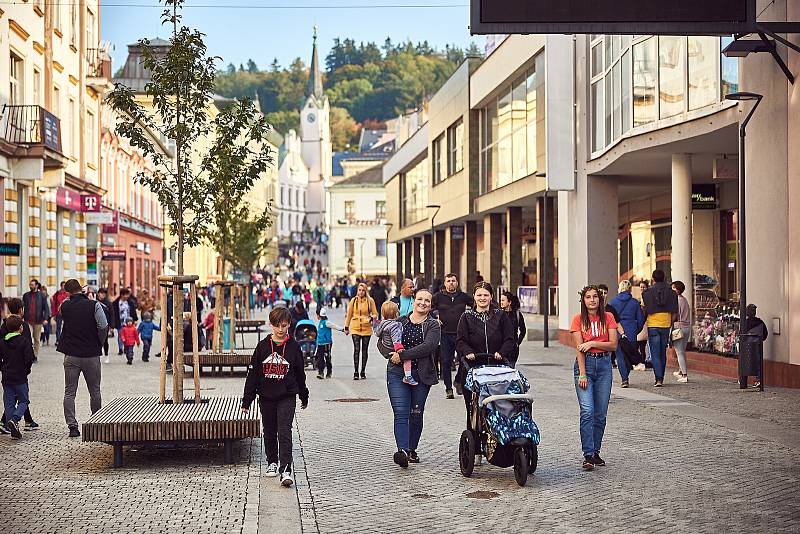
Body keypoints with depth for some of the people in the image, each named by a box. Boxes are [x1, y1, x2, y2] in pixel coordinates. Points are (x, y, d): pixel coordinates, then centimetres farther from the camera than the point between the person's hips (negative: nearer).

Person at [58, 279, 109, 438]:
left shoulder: (65, 306, -2)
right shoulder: (94, 305, -10)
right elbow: (104, 327, -13)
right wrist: (99, 344, 1)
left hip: (71, 356, 1)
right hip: (91, 355, -1)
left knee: (69, 392, 6)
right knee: (95, 391, 13)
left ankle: (72, 426, -2)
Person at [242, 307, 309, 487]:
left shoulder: (293, 347, -1)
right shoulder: (263, 346, 0)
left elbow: (300, 373, 9)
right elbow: (253, 374, 2)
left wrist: (304, 397, 18)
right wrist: (247, 400, 1)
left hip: (287, 397, -2)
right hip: (266, 396, 2)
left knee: (284, 432, -12)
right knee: (269, 431, 15)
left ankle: (285, 470, -17)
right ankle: (272, 462, 34)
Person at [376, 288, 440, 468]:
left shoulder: (433, 325, 2)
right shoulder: (399, 322, 10)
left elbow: (429, 346, -16)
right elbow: (382, 343, 11)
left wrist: (403, 355, -19)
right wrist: (392, 355, -11)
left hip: (422, 375, 0)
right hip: (397, 374, 0)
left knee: (416, 414, 8)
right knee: (401, 413, -11)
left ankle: (412, 450, 22)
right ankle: (402, 451, -22)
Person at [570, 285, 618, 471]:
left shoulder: (608, 318, 5)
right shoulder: (579, 319, -1)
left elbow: (613, 345, -1)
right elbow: (579, 348, -6)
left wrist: (593, 343, -14)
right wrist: (582, 374, -13)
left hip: (604, 364, 3)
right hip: (585, 363, -3)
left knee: (600, 413, 5)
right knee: (587, 411, -13)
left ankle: (596, 452, 15)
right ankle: (588, 455, -12)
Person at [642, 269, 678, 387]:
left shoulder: (648, 292, -5)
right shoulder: (671, 293, 2)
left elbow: (646, 311, -4)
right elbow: (674, 313, 0)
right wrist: (670, 324, 12)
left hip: (653, 325, -3)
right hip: (666, 325, 3)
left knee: (655, 354, -1)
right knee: (663, 353, 13)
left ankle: (658, 378, -13)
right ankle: (660, 378, 17)